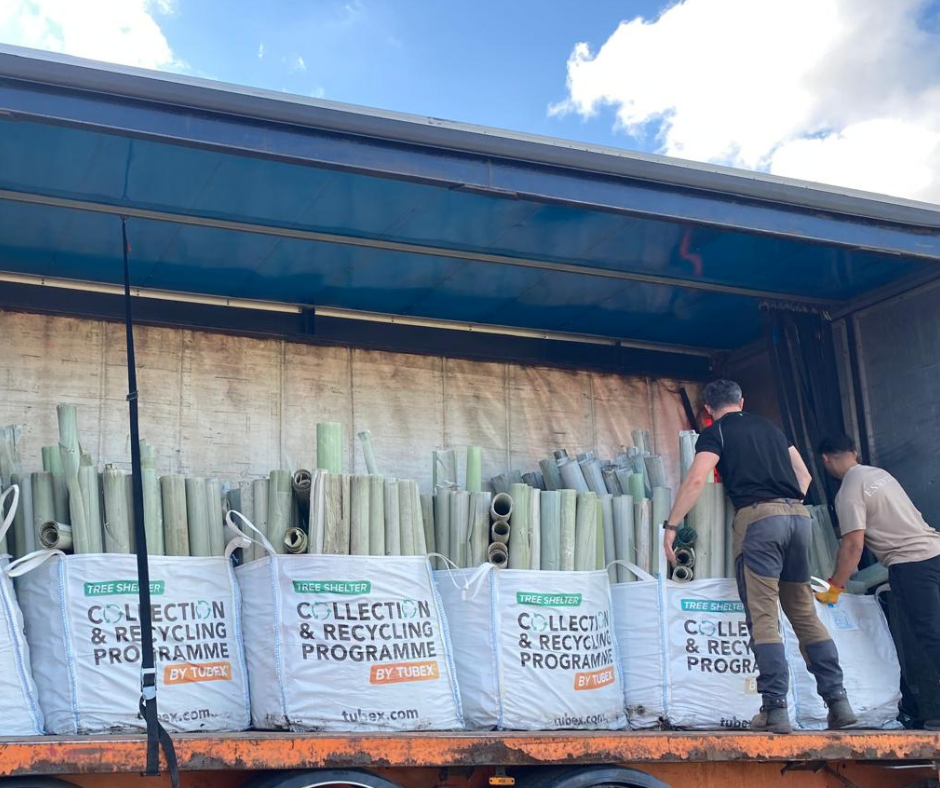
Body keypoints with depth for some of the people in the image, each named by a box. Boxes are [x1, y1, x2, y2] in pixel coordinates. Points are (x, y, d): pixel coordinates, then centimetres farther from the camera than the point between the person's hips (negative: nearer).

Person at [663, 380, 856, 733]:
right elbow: (804, 474, 25)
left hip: (758, 517, -6)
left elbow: (696, 479, -9)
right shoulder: (770, 426, 24)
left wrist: (671, 525, -8)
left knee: (763, 618, -7)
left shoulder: (715, 433, 6)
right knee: (805, 614, 11)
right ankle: (837, 700, 7)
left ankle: (775, 708, -13)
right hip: (799, 515, 6)